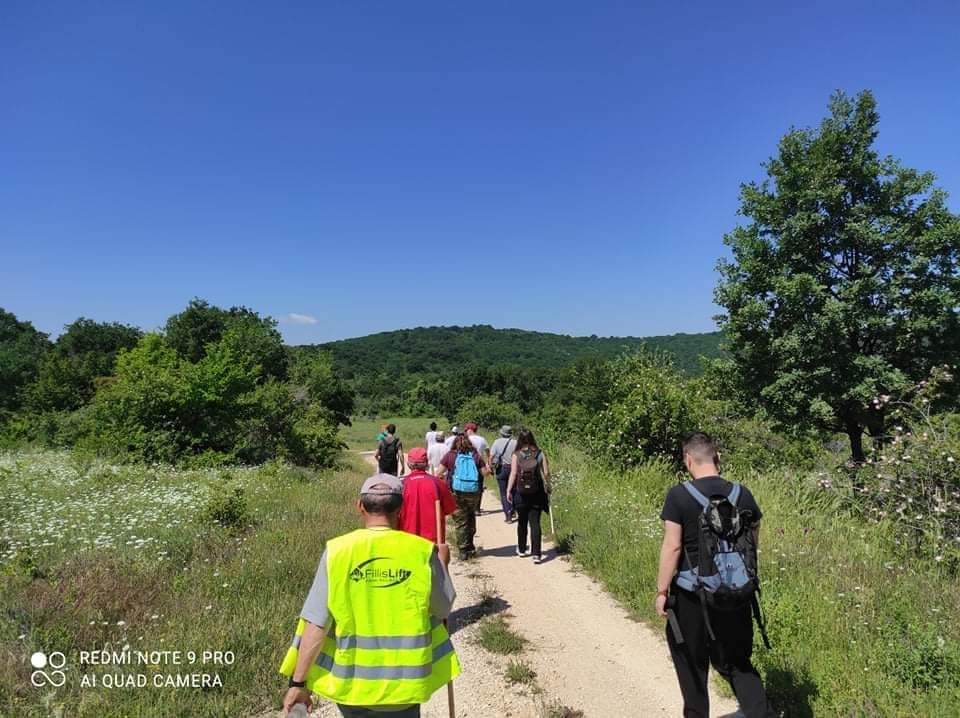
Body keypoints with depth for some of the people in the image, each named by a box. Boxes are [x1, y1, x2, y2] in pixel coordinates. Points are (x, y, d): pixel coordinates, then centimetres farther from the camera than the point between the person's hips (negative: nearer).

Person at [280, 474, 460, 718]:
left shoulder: (337, 551, -13)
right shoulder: (422, 552, -13)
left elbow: (315, 625, -12)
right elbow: (443, 609, 1)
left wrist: (299, 682, -3)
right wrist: (440, 562, 15)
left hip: (351, 680, 1)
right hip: (404, 680, 0)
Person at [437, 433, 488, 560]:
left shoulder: (450, 455, -1)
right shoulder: (475, 456, 3)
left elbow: (439, 473, -2)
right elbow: (485, 472, 0)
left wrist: (445, 475, 19)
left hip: (456, 493, -2)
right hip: (474, 492, 2)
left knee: (460, 522, 7)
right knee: (471, 518, 22)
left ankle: (463, 552, 10)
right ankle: (470, 547, 27)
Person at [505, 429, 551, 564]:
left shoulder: (516, 455, -6)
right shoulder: (540, 454, -2)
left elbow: (513, 474, -10)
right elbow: (546, 473, -2)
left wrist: (508, 490, -4)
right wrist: (548, 487, 11)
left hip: (521, 492, 0)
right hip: (537, 493, 0)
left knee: (522, 522, 15)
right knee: (535, 523, 2)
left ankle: (522, 549, 30)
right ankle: (536, 554, -4)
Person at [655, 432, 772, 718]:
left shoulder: (678, 496, -16)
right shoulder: (743, 495, -3)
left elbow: (672, 547, -16)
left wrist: (661, 591, -6)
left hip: (691, 596, -4)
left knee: (691, 662, 17)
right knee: (737, 661, 20)